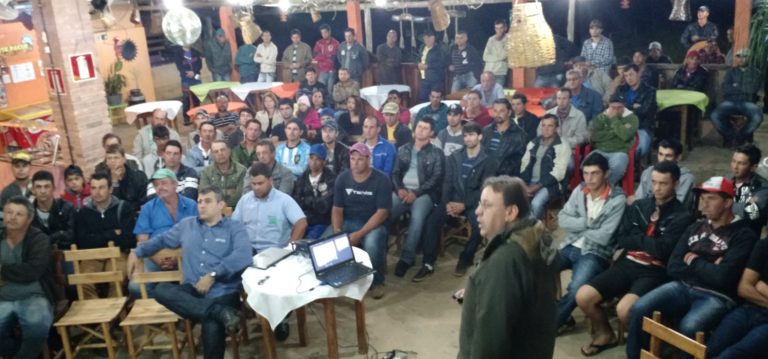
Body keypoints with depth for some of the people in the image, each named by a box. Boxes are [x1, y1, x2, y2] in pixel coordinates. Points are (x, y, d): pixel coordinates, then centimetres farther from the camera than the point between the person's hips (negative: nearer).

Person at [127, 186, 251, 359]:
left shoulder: (235, 228, 4)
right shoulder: (186, 225, 19)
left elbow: (244, 256, -13)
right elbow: (161, 239, 35)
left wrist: (213, 275, -17)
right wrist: (136, 252, 26)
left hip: (223, 292, -5)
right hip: (192, 291, 5)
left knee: (212, 328, -35)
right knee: (161, 290, -29)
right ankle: (221, 313, -35)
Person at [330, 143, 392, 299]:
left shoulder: (381, 180, -12)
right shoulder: (342, 178, 0)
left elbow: (382, 213, -16)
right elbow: (337, 209, 3)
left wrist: (359, 234, -25)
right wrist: (336, 230, -18)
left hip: (373, 224, -3)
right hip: (347, 222, 4)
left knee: (372, 244, -37)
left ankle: (377, 282, -7)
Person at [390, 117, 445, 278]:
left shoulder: (436, 153, 7)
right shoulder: (403, 149, 18)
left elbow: (436, 178, -2)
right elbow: (396, 172, 14)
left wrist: (416, 193, -14)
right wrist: (399, 188, -7)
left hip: (424, 193, -3)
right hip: (403, 191, 3)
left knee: (417, 217, -33)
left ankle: (407, 257, -22)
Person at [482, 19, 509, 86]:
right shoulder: (491, 39, 8)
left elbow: (504, 55, -11)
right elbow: (485, 57, 2)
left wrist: (499, 41, -10)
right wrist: (500, 58, -6)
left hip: (500, 73, -4)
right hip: (488, 72, 4)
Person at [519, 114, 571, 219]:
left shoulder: (563, 146, -3)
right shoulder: (533, 143, 13)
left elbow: (557, 173, -11)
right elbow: (524, 166, 11)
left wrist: (537, 187, -18)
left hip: (550, 184, -4)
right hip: (530, 182, 5)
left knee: (536, 203, -33)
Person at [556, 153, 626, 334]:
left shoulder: (617, 199, -12)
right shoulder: (579, 190, 4)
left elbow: (603, 237, -17)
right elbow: (562, 219, -1)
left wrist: (577, 228, -5)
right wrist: (586, 223, -14)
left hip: (595, 253, -5)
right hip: (570, 246, 6)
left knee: (575, 289, -31)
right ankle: (562, 317, 2)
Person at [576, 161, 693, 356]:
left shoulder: (682, 216, -3)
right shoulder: (639, 206, 13)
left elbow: (662, 250, -14)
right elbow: (620, 239, 8)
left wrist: (638, 239, 0)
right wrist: (648, 241, -6)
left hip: (654, 272, -5)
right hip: (627, 264, 5)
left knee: (624, 309, -31)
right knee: (583, 297, -12)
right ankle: (605, 334, 17)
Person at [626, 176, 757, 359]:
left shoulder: (743, 235, -3)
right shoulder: (695, 228, 15)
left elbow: (722, 277, -17)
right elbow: (673, 268, 6)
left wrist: (694, 262, -1)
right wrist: (706, 268, -7)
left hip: (716, 297, -5)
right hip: (683, 287, 5)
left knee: (688, 328, -35)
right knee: (638, 309, -19)